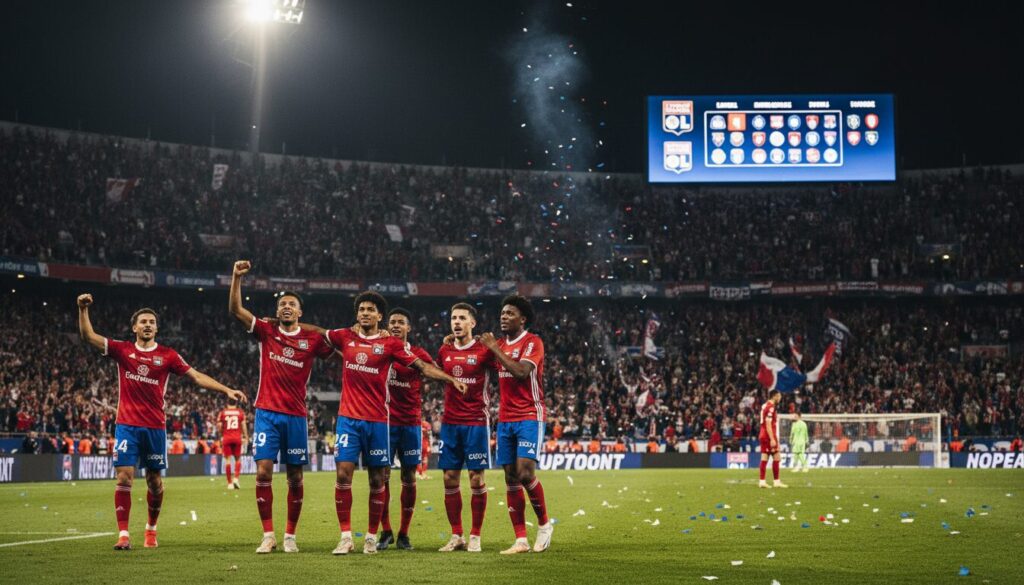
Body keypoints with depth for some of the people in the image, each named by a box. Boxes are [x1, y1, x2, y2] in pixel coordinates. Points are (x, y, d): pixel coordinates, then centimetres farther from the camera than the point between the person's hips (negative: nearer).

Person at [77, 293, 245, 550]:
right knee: (124, 478, -9)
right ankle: (123, 535, -6)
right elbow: (88, 336, -2)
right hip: (127, 425, -1)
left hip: (155, 427, 1)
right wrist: (83, 310, -15)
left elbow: (197, 376, 2)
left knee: (154, 481, 8)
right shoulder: (122, 350, 3)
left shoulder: (167, 355, 3)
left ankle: (151, 528, 28)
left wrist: (227, 390, -6)